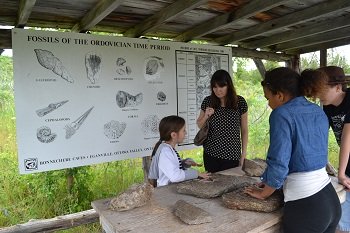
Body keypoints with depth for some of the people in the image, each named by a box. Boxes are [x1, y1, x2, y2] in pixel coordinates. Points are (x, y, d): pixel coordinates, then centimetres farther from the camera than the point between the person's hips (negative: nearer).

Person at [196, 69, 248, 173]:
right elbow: (199, 125, 10)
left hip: (232, 155, -1)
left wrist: (243, 153, 3)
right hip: (211, 154, 1)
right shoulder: (208, 101, -2)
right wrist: (206, 116, -10)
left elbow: (244, 129, 3)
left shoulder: (240, 102, -4)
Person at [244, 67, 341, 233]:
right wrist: (272, 182, 22)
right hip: (331, 199, 8)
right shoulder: (318, 112, 8)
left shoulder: (282, 114, -15)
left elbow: (279, 163, -18)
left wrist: (263, 193, 0)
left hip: (306, 207, -7)